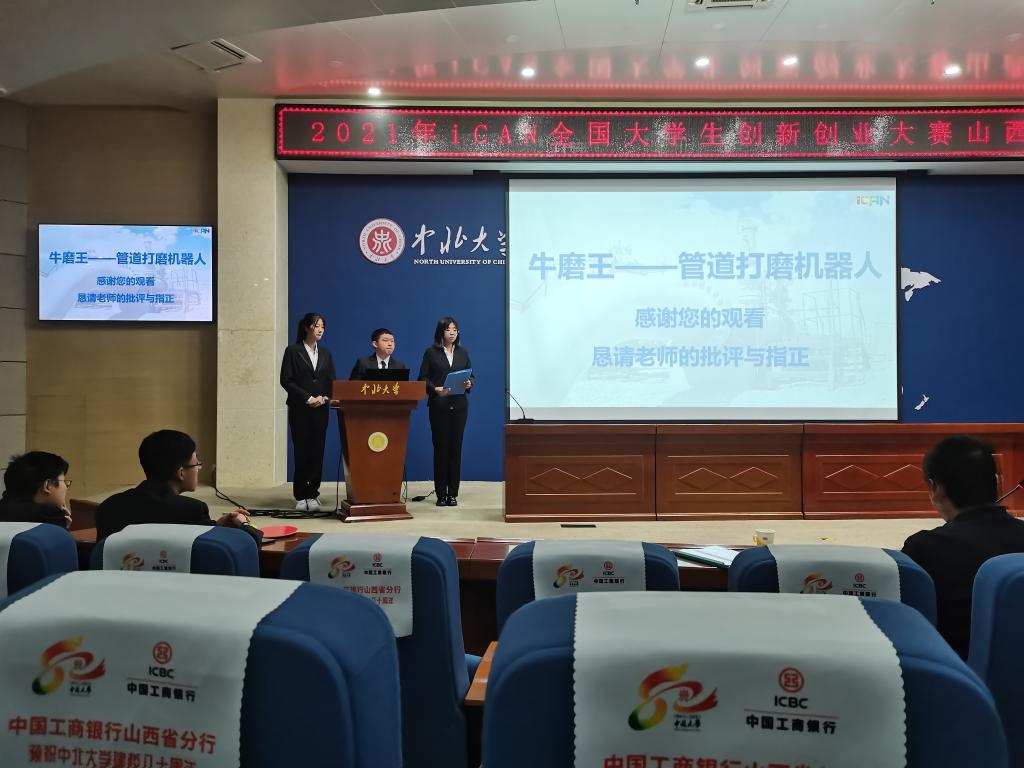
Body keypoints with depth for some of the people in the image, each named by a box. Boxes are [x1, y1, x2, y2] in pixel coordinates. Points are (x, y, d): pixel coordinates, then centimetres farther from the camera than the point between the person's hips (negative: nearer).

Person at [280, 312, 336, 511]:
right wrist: (308, 398, -12)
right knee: (302, 451, -3)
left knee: (317, 451, 0)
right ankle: (300, 496, 5)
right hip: (299, 409, -3)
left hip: (321, 409, 3)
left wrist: (324, 397, -8)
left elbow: (331, 382, 12)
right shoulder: (293, 351, 1)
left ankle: (312, 495, 6)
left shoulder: (325, 354, 14)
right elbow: (286, 380, -6)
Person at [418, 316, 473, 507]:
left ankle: (453, 493, 7)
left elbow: (471, 375, 14)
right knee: (441, 447, -2)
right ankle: (441, 494, 5)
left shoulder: (462, 352, 11)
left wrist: (469, 384, -8)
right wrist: (435, 389, -19)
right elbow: (422, 378, -2)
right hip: (438, 406, -3)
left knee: (456, 447, 2)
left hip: (459, 405, 3)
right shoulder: (431, 352, 1)